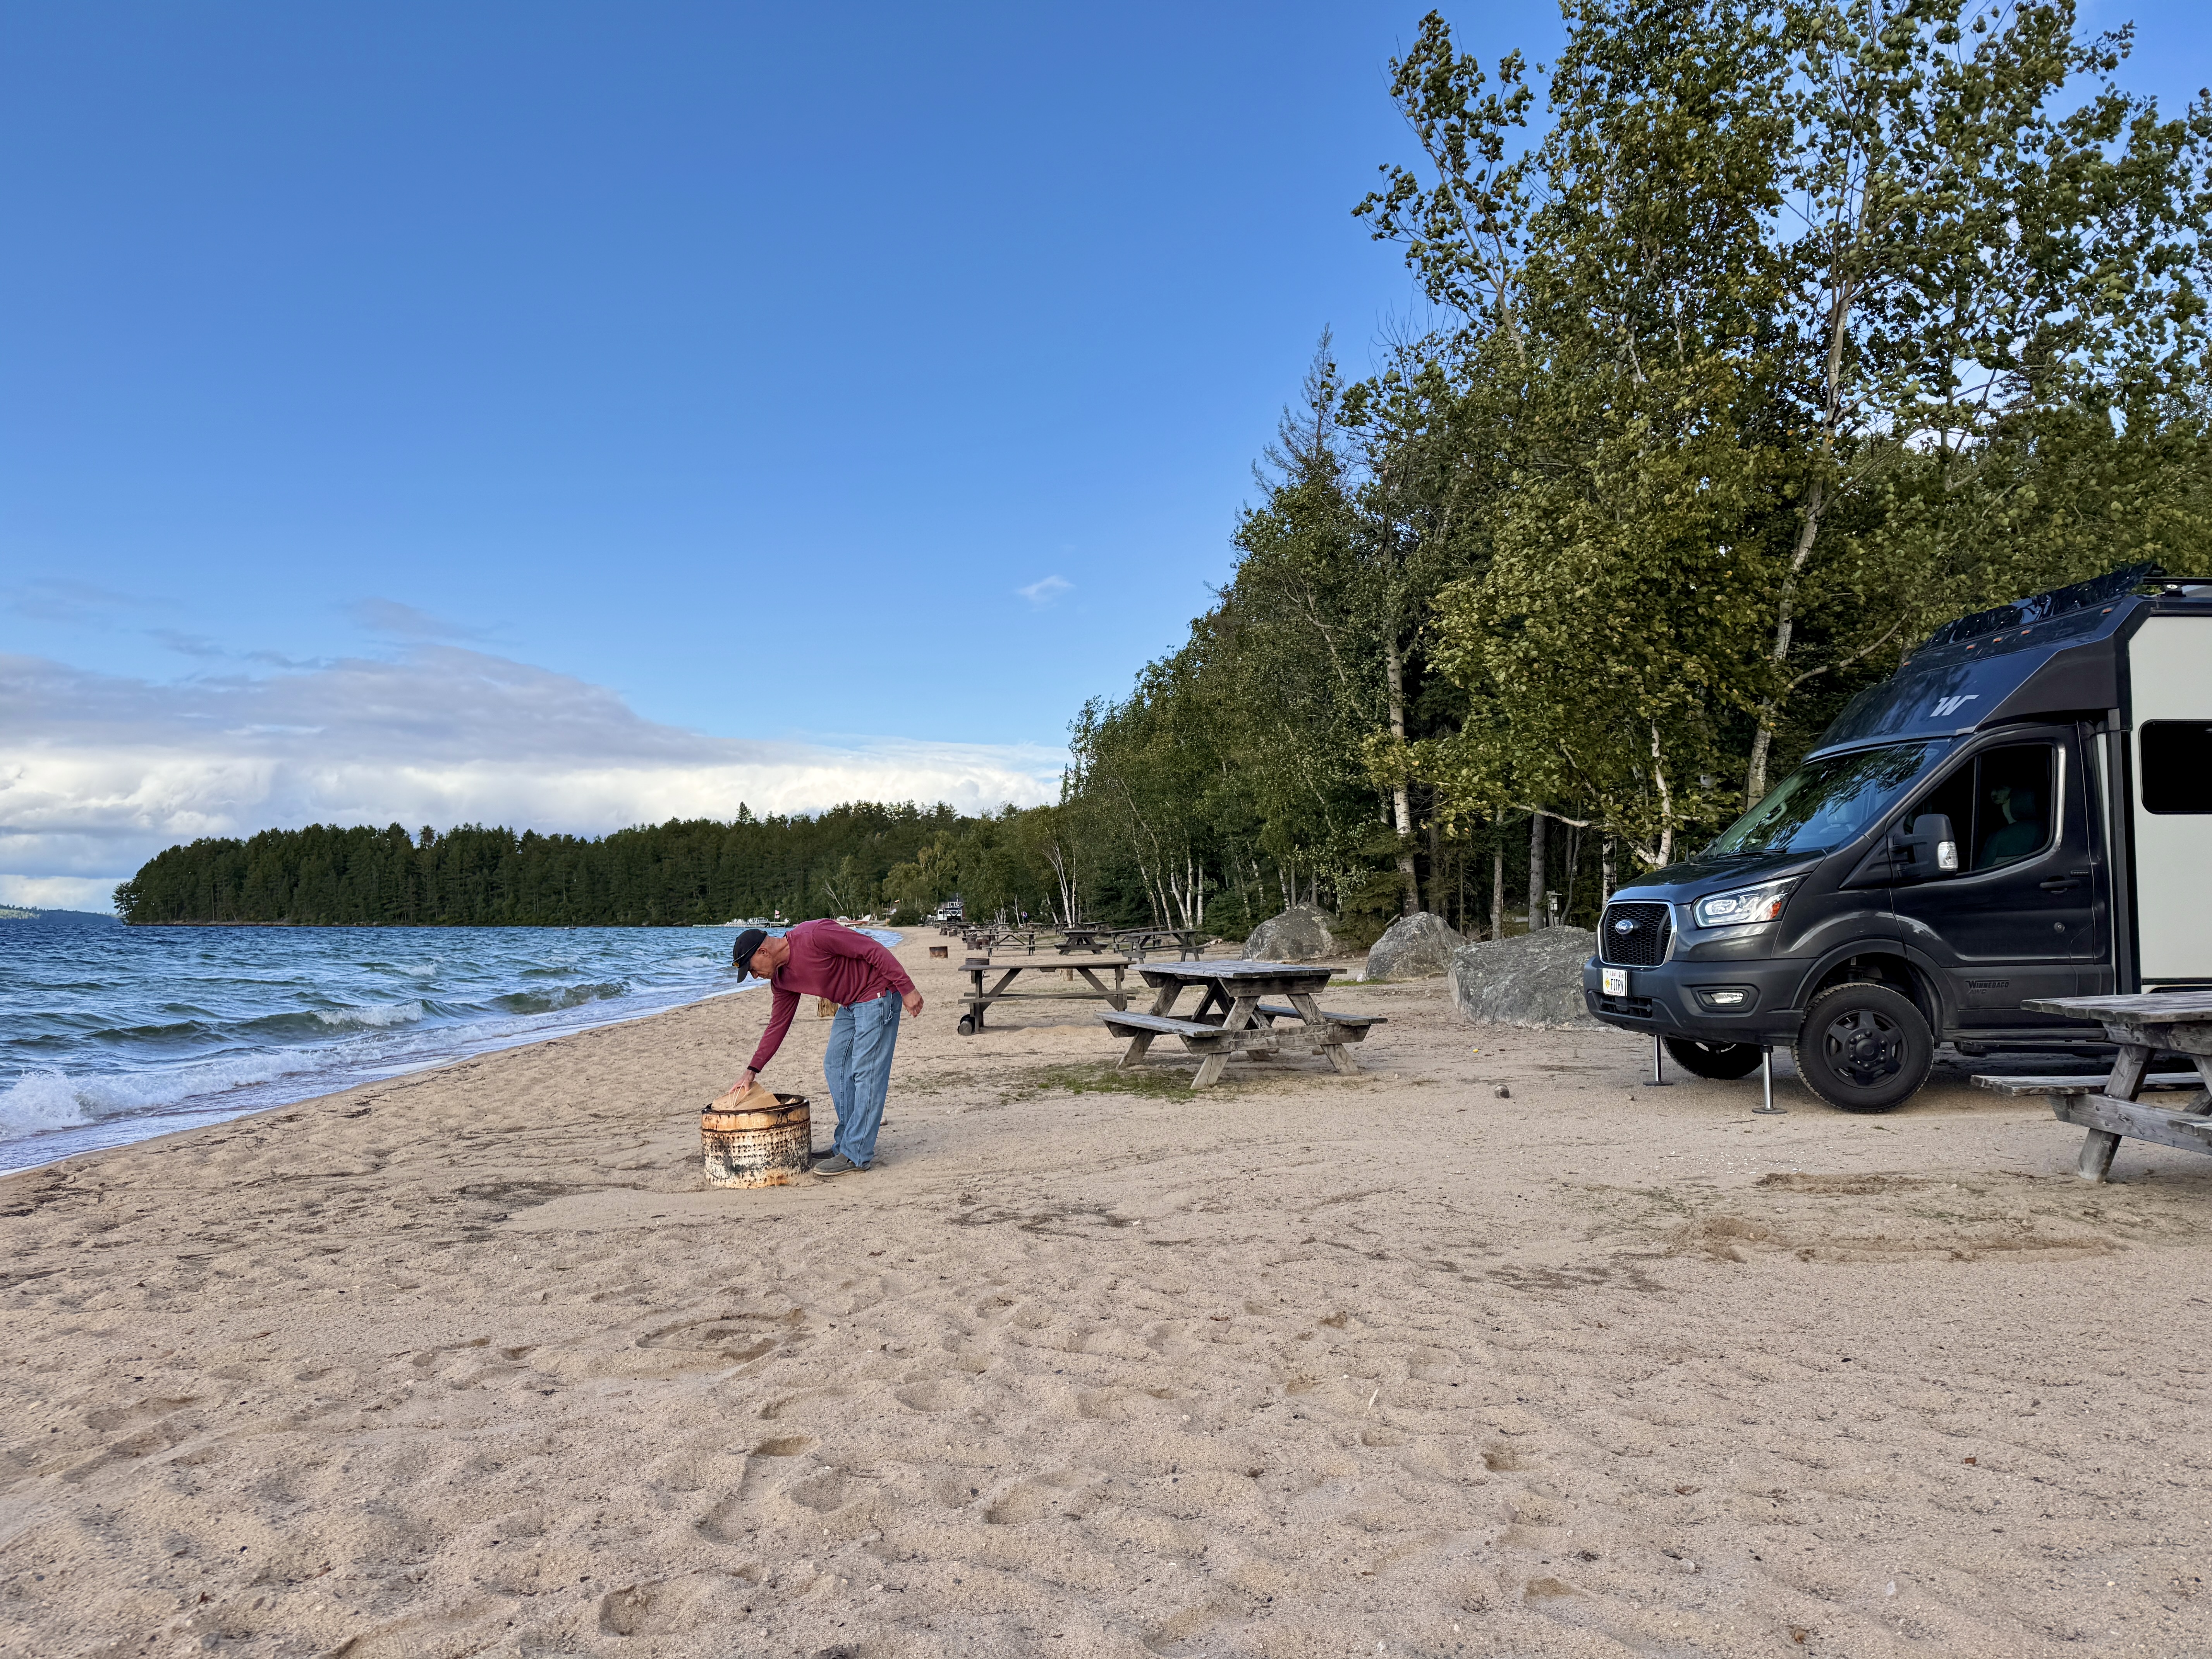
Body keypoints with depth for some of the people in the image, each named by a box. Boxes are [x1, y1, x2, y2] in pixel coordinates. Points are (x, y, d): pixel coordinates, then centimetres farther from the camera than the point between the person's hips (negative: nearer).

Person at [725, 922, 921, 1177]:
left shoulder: (813, 936, -25)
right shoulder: (782, 980, 3)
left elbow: (874, 950, -23)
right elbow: (777, 1025, 12)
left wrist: (907, 989, -22)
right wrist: (752, 1071, 9)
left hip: (877, 995, -9)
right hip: (850, 1005, 9)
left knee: (866, 1072, -9)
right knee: (835, 1067, 9)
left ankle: (856, 1156, -6)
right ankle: (846, 1144, 18)